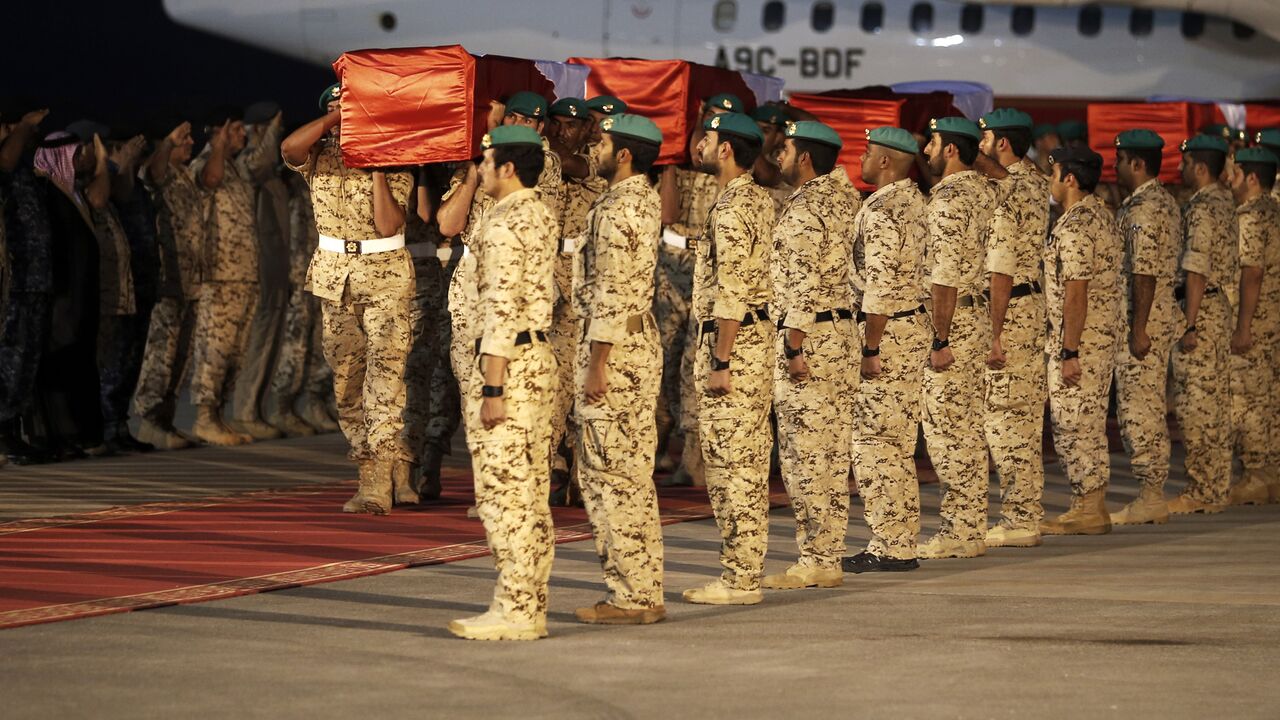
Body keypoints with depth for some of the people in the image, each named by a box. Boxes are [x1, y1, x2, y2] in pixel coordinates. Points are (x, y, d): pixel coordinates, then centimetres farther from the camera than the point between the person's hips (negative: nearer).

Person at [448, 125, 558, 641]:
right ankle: (532, 607, 14)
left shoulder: (504, 225, -16)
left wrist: (492, 387, -21)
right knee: (532, 491, 11)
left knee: (502, 490, -6)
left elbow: (502, 309, -20)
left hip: (507, 361, -10)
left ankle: (513, 612, -6)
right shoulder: (543, 217, 13)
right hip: (541, 358, 10)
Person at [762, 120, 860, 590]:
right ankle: (828, 556, 14)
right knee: (832, 453, 10)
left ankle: (815, 561, -4)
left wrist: (795, 346, -21)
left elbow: (804, 283, -20)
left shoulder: (804, 208, -14)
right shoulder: (844, 197, 12)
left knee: (804, 452, -6)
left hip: (807, 335, -9)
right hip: (842, 329, 9)